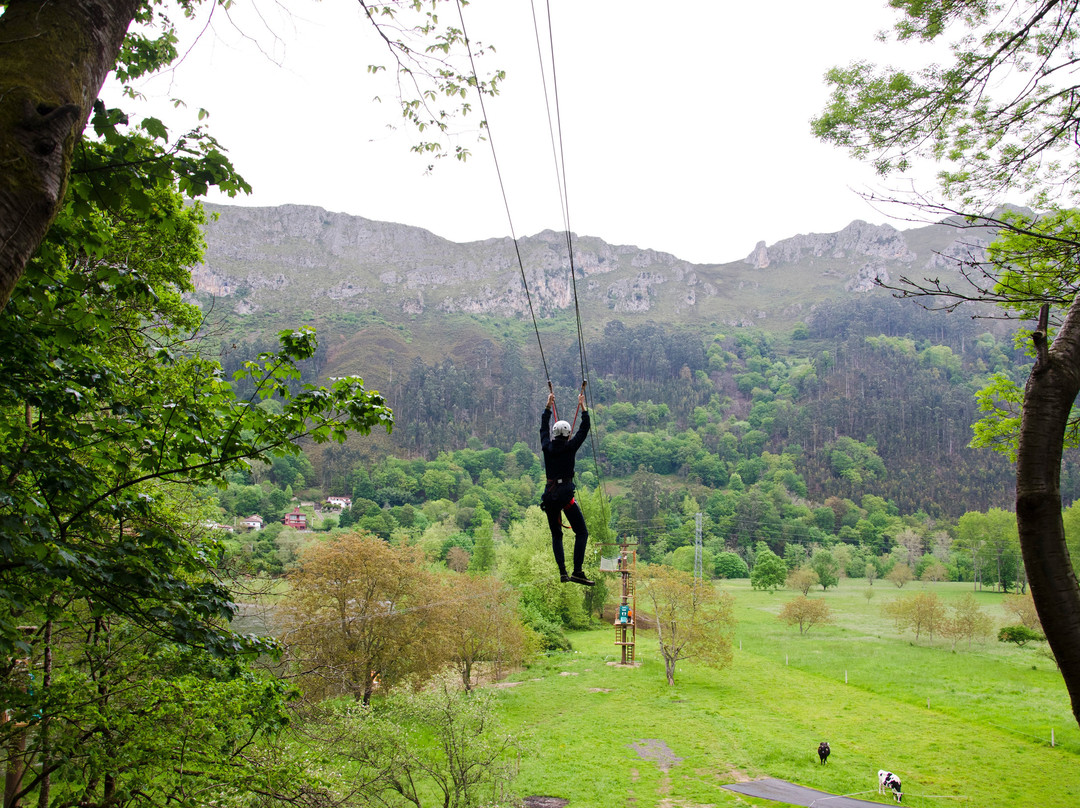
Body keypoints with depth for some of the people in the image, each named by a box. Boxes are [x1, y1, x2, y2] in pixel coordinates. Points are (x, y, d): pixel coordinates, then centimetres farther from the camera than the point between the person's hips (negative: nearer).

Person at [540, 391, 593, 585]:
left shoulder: (547, 447, 4)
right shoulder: (570, 447, -5)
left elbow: (544, 427, 22)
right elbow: (584, 428, 5)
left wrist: (548, 405, 30)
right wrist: (582, 407, 13)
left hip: (549, 495, 5)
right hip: (566, 494, -5)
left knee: (556, 535, 15)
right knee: (582, 532, 1)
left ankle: (562, 572, 6)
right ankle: (577, 571, -10)